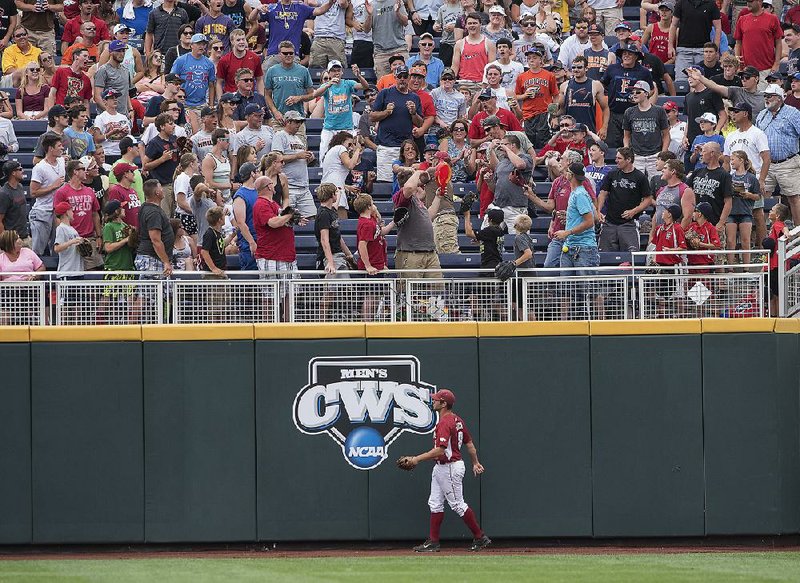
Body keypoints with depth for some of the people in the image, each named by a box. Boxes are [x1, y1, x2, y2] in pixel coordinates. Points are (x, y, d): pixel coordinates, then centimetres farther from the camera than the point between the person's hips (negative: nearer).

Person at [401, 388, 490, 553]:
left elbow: (440, 451, -29)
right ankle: (433, 542, 12)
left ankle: (480, 538, 4)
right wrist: (475, 463, 22)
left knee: (458, 504, -3)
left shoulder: (444, 423, -21)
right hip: (440, 468, 11)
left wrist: (417, 459, -25)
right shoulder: (457, 420, 10)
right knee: (435, 503, 10)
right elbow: (469, 443, 15)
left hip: (450, 468, -11)